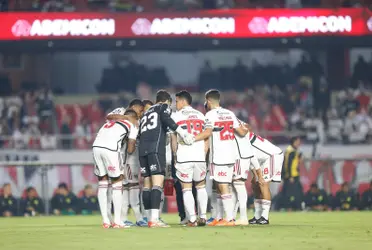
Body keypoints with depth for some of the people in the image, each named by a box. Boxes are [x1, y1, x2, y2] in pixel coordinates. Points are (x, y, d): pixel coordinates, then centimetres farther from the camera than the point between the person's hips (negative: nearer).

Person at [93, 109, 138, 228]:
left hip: (96, 146, 5)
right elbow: (130, 150, 12)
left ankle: (105, 221, 15)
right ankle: (117, 221, 6)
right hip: (110, 149, -5)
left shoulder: (112, 121, 32)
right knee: (117, 182, 9)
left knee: (102, 181, 15)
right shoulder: (132, 126, 15)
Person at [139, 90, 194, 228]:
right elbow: (166, 118, -10)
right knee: (157, 183, -13)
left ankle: (150, 219, 9)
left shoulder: (146, 113, 31)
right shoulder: (164, 107, 11)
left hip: (142, 149, 7)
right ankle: (154, 219, -24)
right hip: (156, 148, -7)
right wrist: (182, 133, -14)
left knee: (147, 184, 9)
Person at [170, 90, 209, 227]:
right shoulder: (201, 116, 14)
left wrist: (175, 155, 12)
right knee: (201, 187, 18)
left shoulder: (175, 116, 3)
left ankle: (192, 219, -5)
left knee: (187, 189, 2)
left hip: (183, 158, -3)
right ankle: (202, 217, 14)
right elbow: (206, 139, 11)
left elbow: (174, 140, 1)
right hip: (199, 157, 3)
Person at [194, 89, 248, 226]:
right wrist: (246, 130, 36)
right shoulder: (229, 114, 13)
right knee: (223, 187, 13)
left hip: (218, 157, -7)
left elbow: (207, 133, -21)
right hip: (231, 155, 7)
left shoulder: (210, 115, -6)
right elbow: (241, 132, 14)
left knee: (223, 187, -7)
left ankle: (229, 219, -10)